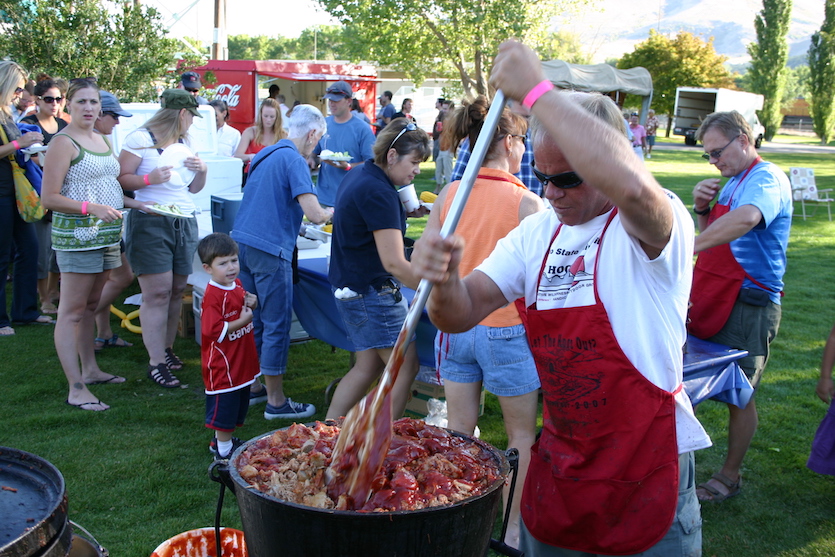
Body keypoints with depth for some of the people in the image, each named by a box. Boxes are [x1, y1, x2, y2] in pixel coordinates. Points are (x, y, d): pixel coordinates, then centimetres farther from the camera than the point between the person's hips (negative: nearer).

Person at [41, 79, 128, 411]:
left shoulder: (101, 139, 15)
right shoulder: (64, 142, -9)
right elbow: (49, 198, -14)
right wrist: (92, 208, -24)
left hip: (105, 234, 8)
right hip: (77, 235, -8)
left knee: (90, 306, 18)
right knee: (71, 312, -5)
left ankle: (90, 369, 29)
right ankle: (76, 390, -5)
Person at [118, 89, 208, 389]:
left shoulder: (186, 143, 17)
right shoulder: (140, 139, -4)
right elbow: (121, 178, -9)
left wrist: (201, 170, 2)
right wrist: (149, 178, -24)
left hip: (185, 223, 7)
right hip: (150, 222, -7)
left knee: (176, 290, 6)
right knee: (157, 293, -8)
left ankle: (166, 348, 21)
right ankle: (156, 363, -3)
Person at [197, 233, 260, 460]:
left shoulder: (236, 284, 5)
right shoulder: (213, 296, -23)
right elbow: (213, 331, -27)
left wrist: (251, 304, 1)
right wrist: (242, 321, -24)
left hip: (242, 362, 9)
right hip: (223, 366, -9)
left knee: (239, 405, 20)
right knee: (224, 406, 4)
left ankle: (225, 438, 36)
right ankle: (223, 448, 18)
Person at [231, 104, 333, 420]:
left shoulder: (267, 154, 16)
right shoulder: (295, 160, -11)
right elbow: (314, 214, -19)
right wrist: (332, 213, 0)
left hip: (242, 241, 9)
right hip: (270, 251, -9)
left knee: (254, 321, 18)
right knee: (277, 325, 0)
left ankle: (251, 386, 28)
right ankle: (276, 402, 8)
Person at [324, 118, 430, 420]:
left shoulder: (357, 176, 9)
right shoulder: (379, 193, -21)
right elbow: (394, 263, -24)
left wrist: (404, 211, 14)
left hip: (348, 285, 10)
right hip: (372, 292, -10)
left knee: (369, 366, 16)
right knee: (406, 366, 0)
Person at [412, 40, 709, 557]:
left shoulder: (654, 226, -16)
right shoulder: (535, 234, 2)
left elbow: (634, 186, -42)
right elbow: (461, 314, -4)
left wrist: (537, 90, -34)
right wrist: (444, 278, -28)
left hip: (646, 477, -5)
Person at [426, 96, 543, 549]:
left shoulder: (448, 195, -1)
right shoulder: (526, 202, -15)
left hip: (456, 325, 5)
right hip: (506, 330, -4)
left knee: (458, 430, 16)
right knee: (522, 434, 14)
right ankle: (514, 529, 23)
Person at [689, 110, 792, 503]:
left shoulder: (767, 179, -14)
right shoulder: (731, 182, 15)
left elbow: (746, 219, -37)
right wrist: (702, 210, 1)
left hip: (747, 305, -9)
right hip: (711, 299, 9)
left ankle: (730, 476, 18)